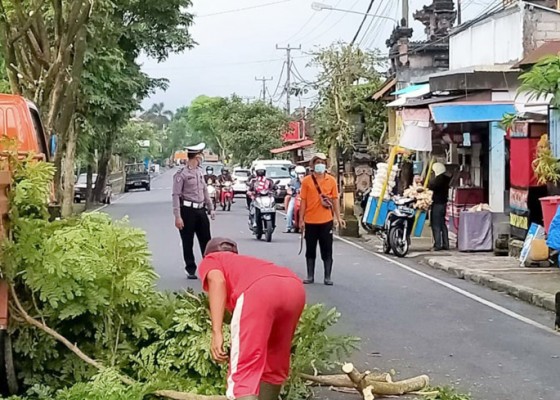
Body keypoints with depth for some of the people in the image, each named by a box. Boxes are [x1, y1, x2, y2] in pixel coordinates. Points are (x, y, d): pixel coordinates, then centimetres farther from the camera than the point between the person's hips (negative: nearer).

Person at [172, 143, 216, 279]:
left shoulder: (200, 171, 12)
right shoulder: (182, 174, -12)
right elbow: (176, 195, -14)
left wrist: (211, 208, 20)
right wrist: (177, 217, -19)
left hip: (201, 210, 7)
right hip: (188, 210, -7)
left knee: (206, 240, 8)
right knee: (188, 242, 4)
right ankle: (191, 270, 14)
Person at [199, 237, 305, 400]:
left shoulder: (210, 260, 31)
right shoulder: (247, 262, 46)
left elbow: (217, 280, 4)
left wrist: (217, 332, -5)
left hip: (259, 290, -6)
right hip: (295, 287, 6)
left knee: (244, 371, -7)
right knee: (274, 366, 25)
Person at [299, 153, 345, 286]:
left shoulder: (331, 180, 3)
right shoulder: (306, 181, -1)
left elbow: (335, 200, 6)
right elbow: (303, 201, 1)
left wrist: (338, 217, 1)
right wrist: (301, 219, -2)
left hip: (326, 220, 0)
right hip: (310, 221, 0)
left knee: (327, 250, 4)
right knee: (310, 250, 9)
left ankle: (327, 277, 9)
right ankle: (310, 276, 17)